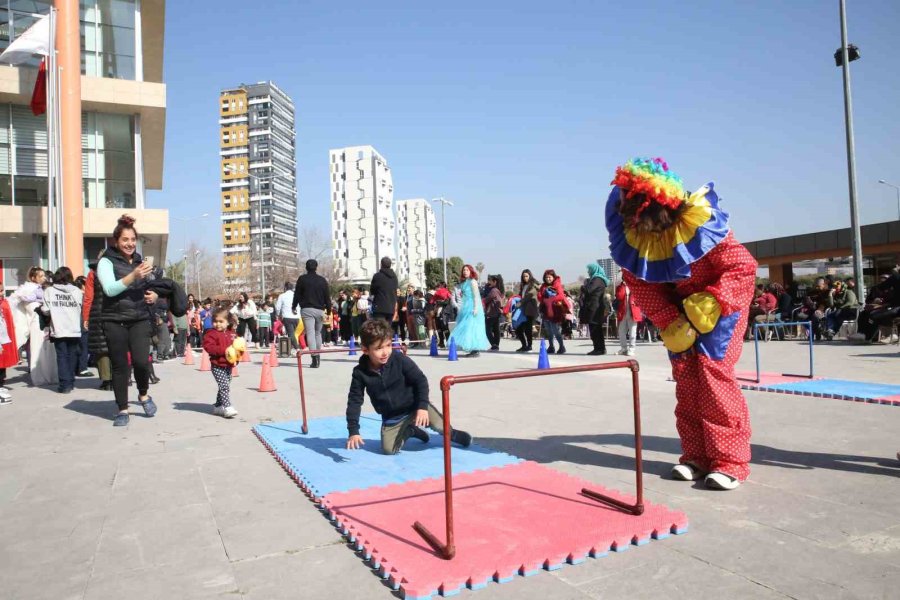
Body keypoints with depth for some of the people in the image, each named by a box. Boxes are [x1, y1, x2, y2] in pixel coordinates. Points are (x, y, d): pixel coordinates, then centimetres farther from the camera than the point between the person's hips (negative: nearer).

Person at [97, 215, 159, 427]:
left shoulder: (140, 261, 14)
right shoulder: (107, 261, -2)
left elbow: (150, 288, 24)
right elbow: (110, 289, -16)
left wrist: (154, 296, 1)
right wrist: (133, 276, -29)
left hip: (140, 319, 3)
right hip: (115, 321, -3)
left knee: (141, 361, -12)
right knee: (120, 366, 1)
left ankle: (144, 395, 15)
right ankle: (123, 410, 13)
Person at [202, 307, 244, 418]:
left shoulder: (231, 334, 9)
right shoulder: (211, 334, -9)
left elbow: (237, 345, 21)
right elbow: (209, 347, -20)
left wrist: (239, 350, -2)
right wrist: (224, 350, -26)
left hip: (229, 365, 7)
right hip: (218, 365, -7)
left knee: (225, 386, 14)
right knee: (224, 386, -15)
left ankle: (218, 406, 28)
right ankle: (227, 407, -16)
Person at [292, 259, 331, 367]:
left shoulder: (302, 279, 0)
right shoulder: (322, 280, 6)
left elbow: (297, 294, 2)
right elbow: (327, 296, 6)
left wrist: (294, 306, 15)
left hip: (306, 309, -3)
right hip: (319, 310, 3)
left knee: (310, 333, -8)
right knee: (318, 333, 18)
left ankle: (314, 358, -19)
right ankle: (318, 356, 24)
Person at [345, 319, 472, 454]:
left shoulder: (399, 359, -20)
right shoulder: (360, 372, -14)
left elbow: (420, 380, -12)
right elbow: (354, 401, -7)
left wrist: (422, 406, -23)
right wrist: (353, 431, -11)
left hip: (414, 405, -2)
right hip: (391, 417, 3)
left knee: (440, 426, -22)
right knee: (388, 449, -12)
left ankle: (451, 434, 16)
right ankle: (409, 432, 18)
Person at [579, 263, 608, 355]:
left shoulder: (597, 280, -11)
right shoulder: (596, 279, 21)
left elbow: (588, 290, -21)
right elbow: (590, 290, 25)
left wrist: (583, 286, -2)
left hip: (593, 308, -10)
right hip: (595, 309, 10)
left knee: (594, 330, -9)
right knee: (597, 329, 13)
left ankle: (599, 349, -9)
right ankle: (601, 348, 17)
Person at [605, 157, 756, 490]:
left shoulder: (701, 223, -31)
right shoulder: (630, 235, -20)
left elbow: (743, 267, -22)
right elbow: (641, 285, -12)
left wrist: (711, 304, -33)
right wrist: (668, 321, -20)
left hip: (722, 300, -4)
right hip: (679, 306, 5)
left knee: (713, 368, -14)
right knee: (684, 374, 1)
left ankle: (730, 461, -6)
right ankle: (696, 456, 10)